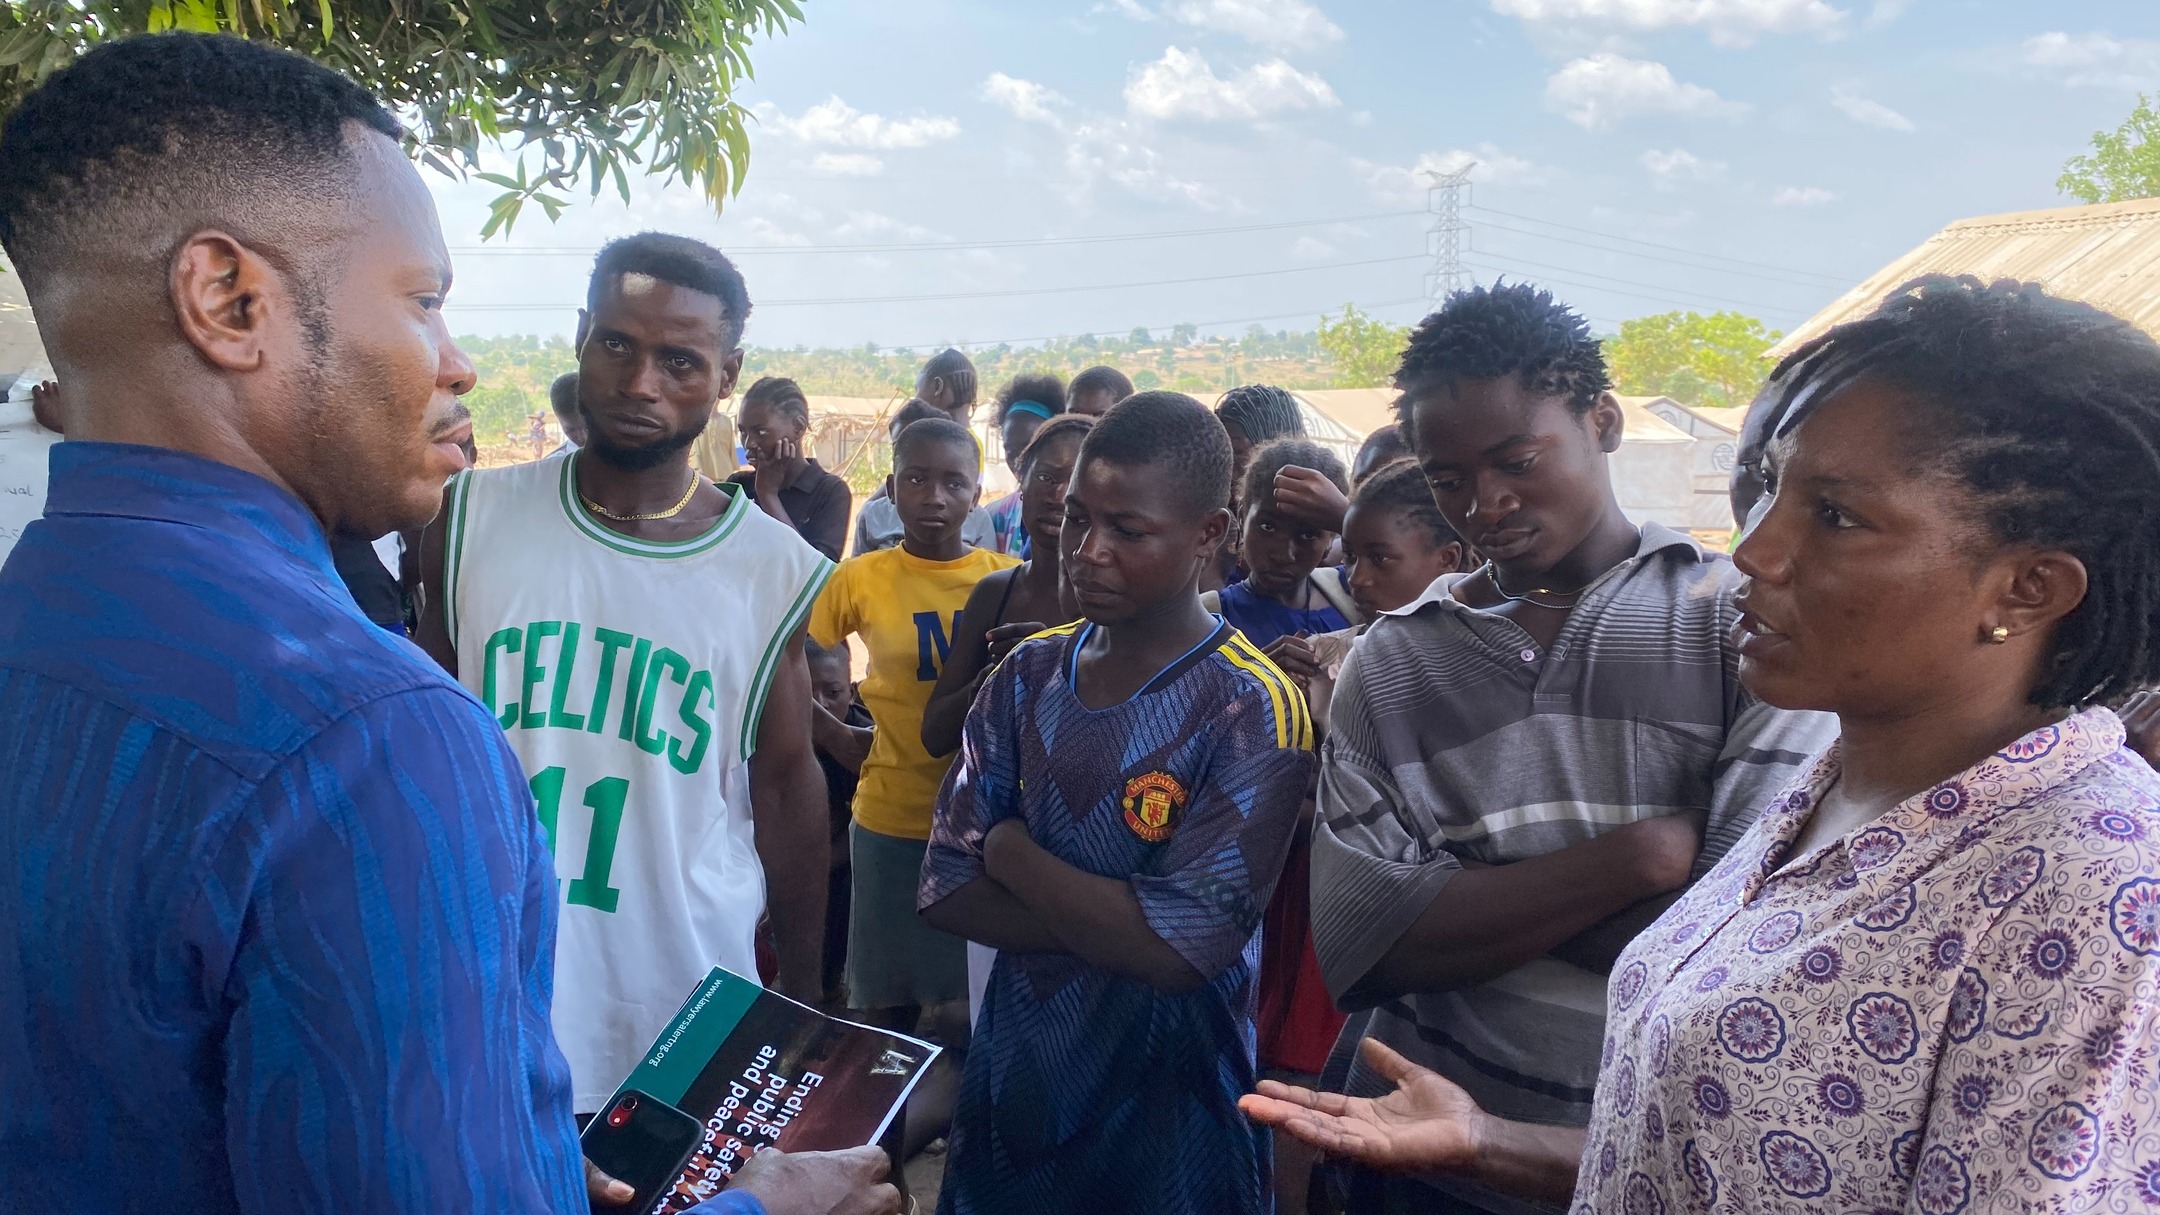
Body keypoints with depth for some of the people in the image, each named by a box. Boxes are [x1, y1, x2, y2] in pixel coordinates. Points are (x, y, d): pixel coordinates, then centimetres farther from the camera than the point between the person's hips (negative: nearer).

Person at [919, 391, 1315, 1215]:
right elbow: (946, 891, -5)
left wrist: (1012, 852, -13)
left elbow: (1181, 948, -24)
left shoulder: (1253, 711, -17)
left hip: (1163, 1114, -4)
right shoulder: (1028, 675, -1)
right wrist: (1115, 923, -18)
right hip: (1010, 1085, 5)